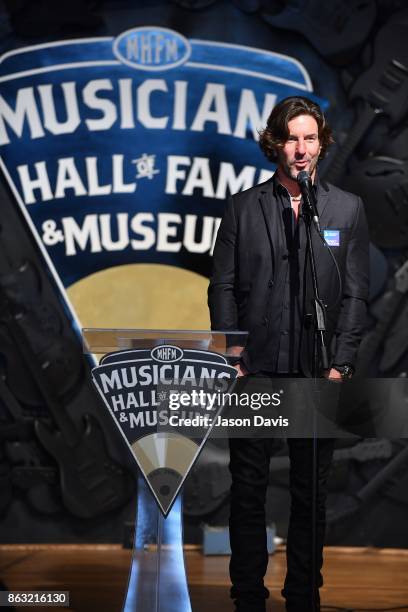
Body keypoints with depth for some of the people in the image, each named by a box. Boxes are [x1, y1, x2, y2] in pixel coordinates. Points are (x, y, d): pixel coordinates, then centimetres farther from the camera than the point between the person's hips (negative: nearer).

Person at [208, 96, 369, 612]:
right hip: (255, 373, 0)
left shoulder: (347, 209, 6)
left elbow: (354, 294, 3)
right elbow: (223, 287, 3)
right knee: (248, 491, 5)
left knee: (310, 493, 7)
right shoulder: (244, 207, 5)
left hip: (317, 375, 0)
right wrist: (232, 360, -5)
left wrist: (341, 365, -6)